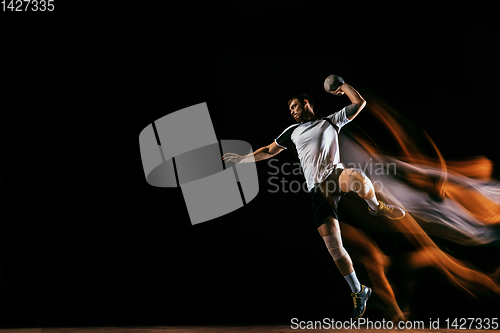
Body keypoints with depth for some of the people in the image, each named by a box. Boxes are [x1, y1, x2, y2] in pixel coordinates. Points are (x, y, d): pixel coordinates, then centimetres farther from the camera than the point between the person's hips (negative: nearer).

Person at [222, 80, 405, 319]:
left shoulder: (330, 121, 18)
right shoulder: (293, 131, 27)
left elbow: (360, 103, 15)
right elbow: (269, 151, 34)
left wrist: (343, 87, 21)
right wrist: (243, 159, 30)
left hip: (335, 174, -3)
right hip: (317, 189, 3)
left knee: (357, 177, -44)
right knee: (333, 245, -10)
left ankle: (375, 206, -13)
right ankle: (358, 292, 2)